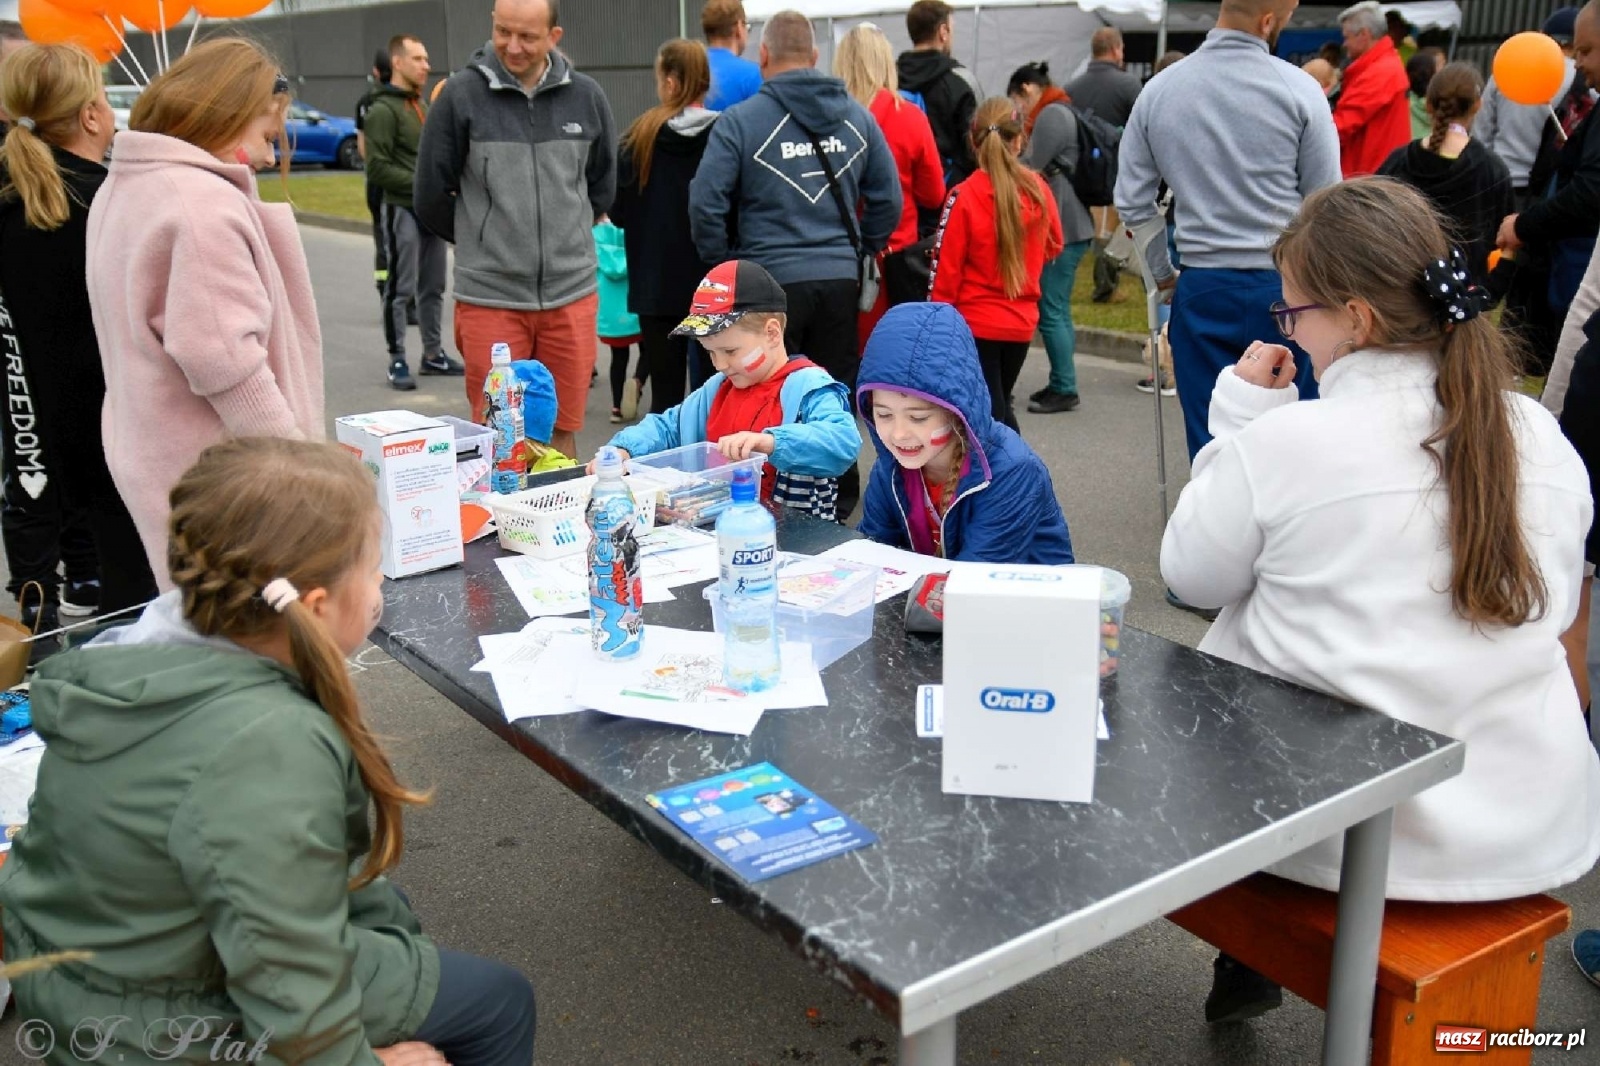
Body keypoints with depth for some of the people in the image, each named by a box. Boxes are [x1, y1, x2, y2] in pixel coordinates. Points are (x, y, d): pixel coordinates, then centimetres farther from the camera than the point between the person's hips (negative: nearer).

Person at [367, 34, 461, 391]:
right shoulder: (383, 110, -10)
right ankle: (397, 361, 5)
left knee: (433, 288, 13)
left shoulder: (423, 108, 17)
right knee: (401, 290, -2)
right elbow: (377, 169, -16)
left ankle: (433, 354, 23)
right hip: (403, 211, -8)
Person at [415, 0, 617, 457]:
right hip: (489, 295, -2)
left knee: (562, 434, 9)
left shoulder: (586, 97, 3)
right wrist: (482, 243, 12)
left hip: (571, 293, 2)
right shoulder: (462, 94, -4)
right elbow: (431, 197, 3)